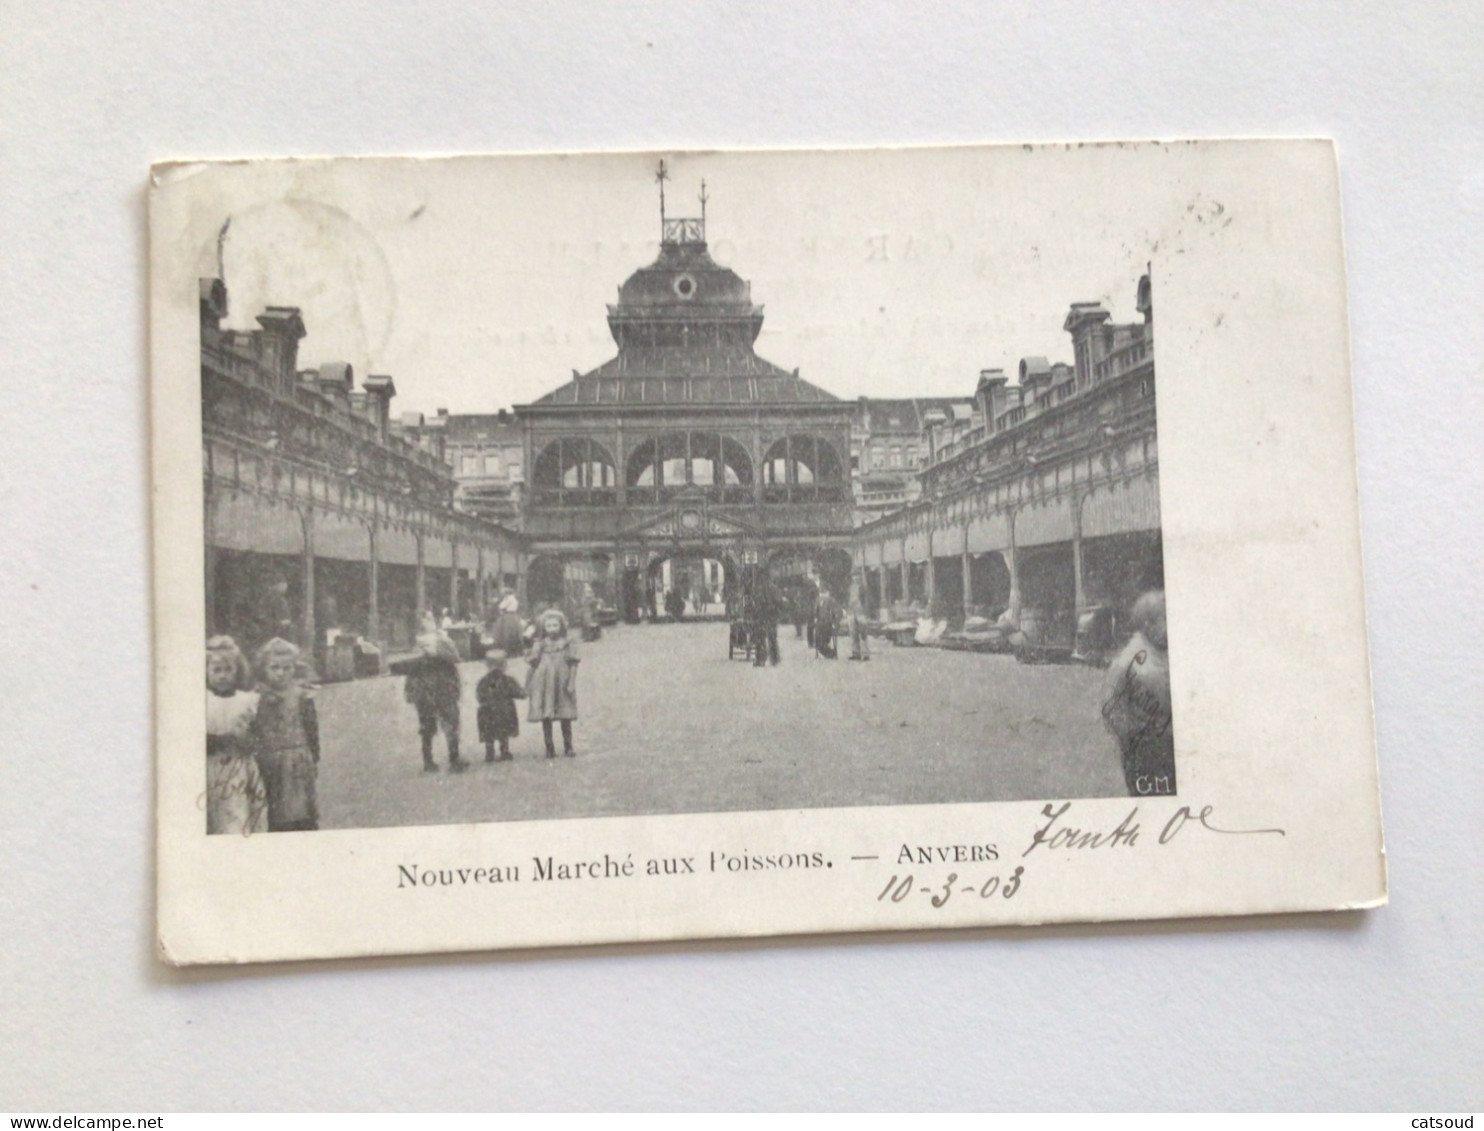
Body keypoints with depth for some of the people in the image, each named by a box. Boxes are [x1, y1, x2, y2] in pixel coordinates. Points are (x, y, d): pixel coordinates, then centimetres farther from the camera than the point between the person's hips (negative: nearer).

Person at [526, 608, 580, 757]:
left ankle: (568, 746, 15)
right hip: (544, 686, 1)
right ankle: (549, 747, 11)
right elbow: (533, 664, 2)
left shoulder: (567, 644, 1)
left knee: (566, 717, 3)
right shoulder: (540, 644, 4)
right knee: (545, 717, 2)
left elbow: (573, 665, 0)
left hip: (562, 686, -1)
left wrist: (571, 683, -7)